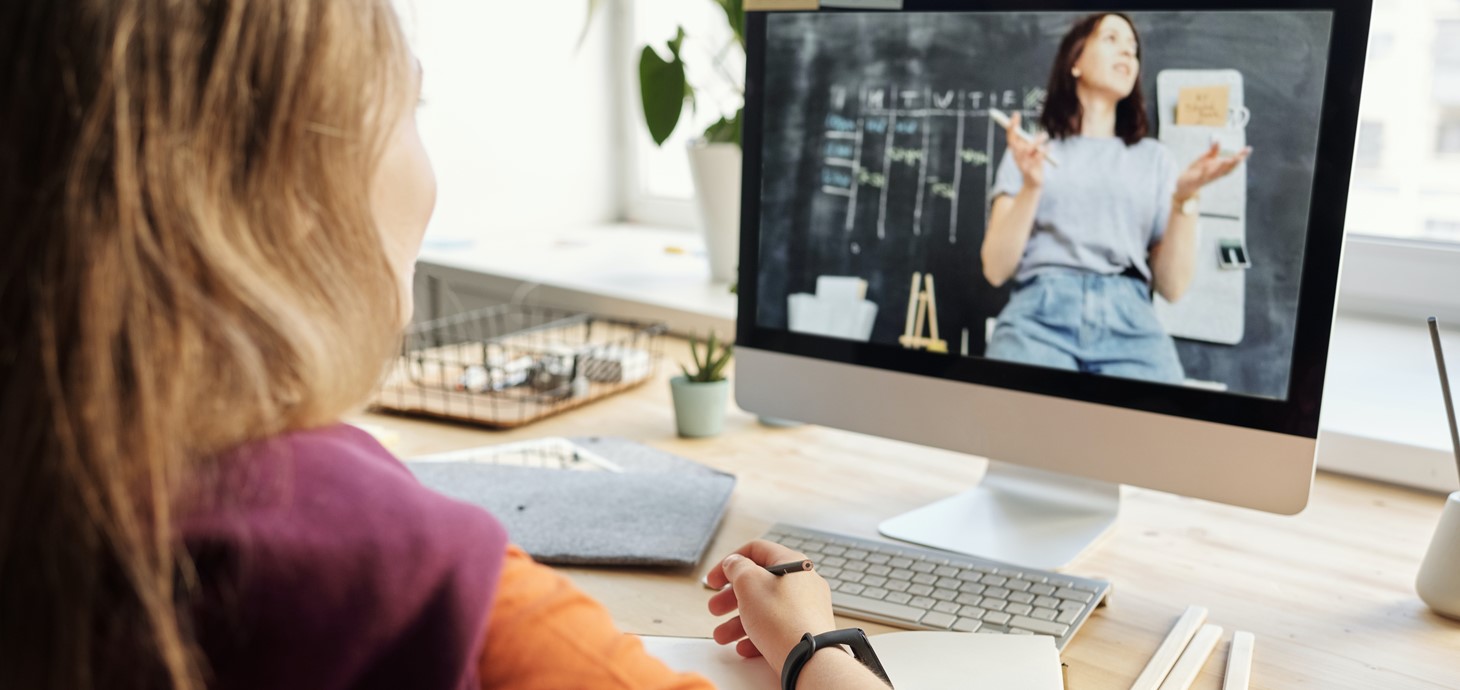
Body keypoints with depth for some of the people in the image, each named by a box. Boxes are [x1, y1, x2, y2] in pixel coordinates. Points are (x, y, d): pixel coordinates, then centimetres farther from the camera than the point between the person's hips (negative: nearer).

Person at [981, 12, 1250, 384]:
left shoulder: (1154, 158, 19)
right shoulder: (1031, 147, 16)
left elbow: (1172, 287, 10)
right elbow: (996, 270, 4)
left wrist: (1184, 197, -2)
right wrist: (1031, 186, -8)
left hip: (1130, 322, 2)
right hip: (1041, 312, -1)